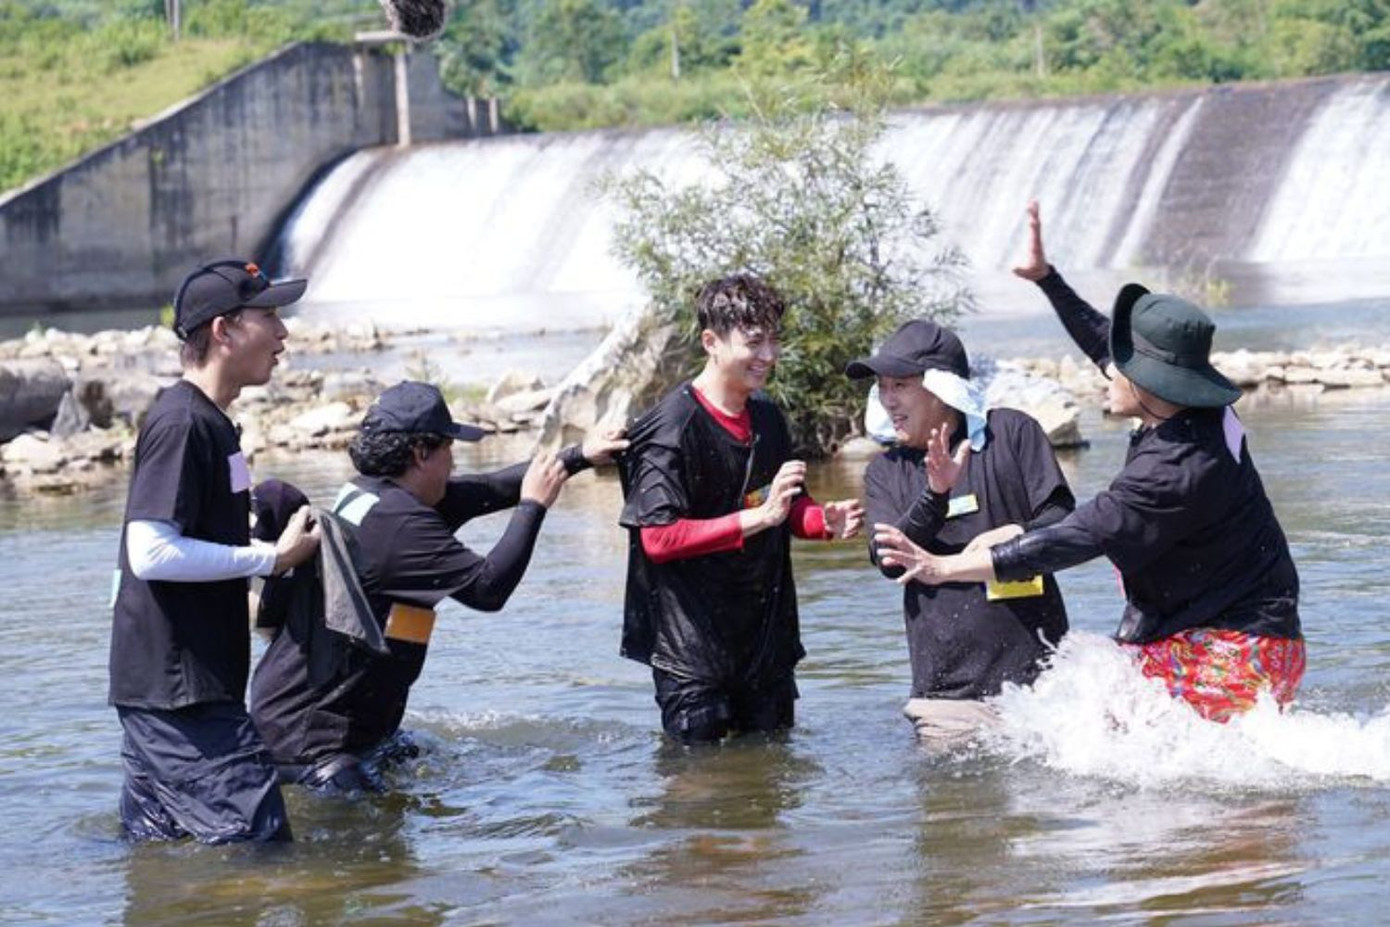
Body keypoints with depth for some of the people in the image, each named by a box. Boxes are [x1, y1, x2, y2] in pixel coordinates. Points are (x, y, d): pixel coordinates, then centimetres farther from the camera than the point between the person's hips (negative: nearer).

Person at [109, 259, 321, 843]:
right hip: (178, 691, -10)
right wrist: (272, 558, -17)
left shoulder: (209, 422, 16)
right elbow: (152, 552, -23)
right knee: (257, 843, -11)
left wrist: (280, 541, 12)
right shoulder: (180, 423, -15)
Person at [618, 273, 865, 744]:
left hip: (767, 641, 8)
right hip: (692, 648, -7)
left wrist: (827, 520, 0)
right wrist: (759, 517, -27)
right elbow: (658, 538, -23)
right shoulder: (673, 426, -15)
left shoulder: (768, 418, 11)